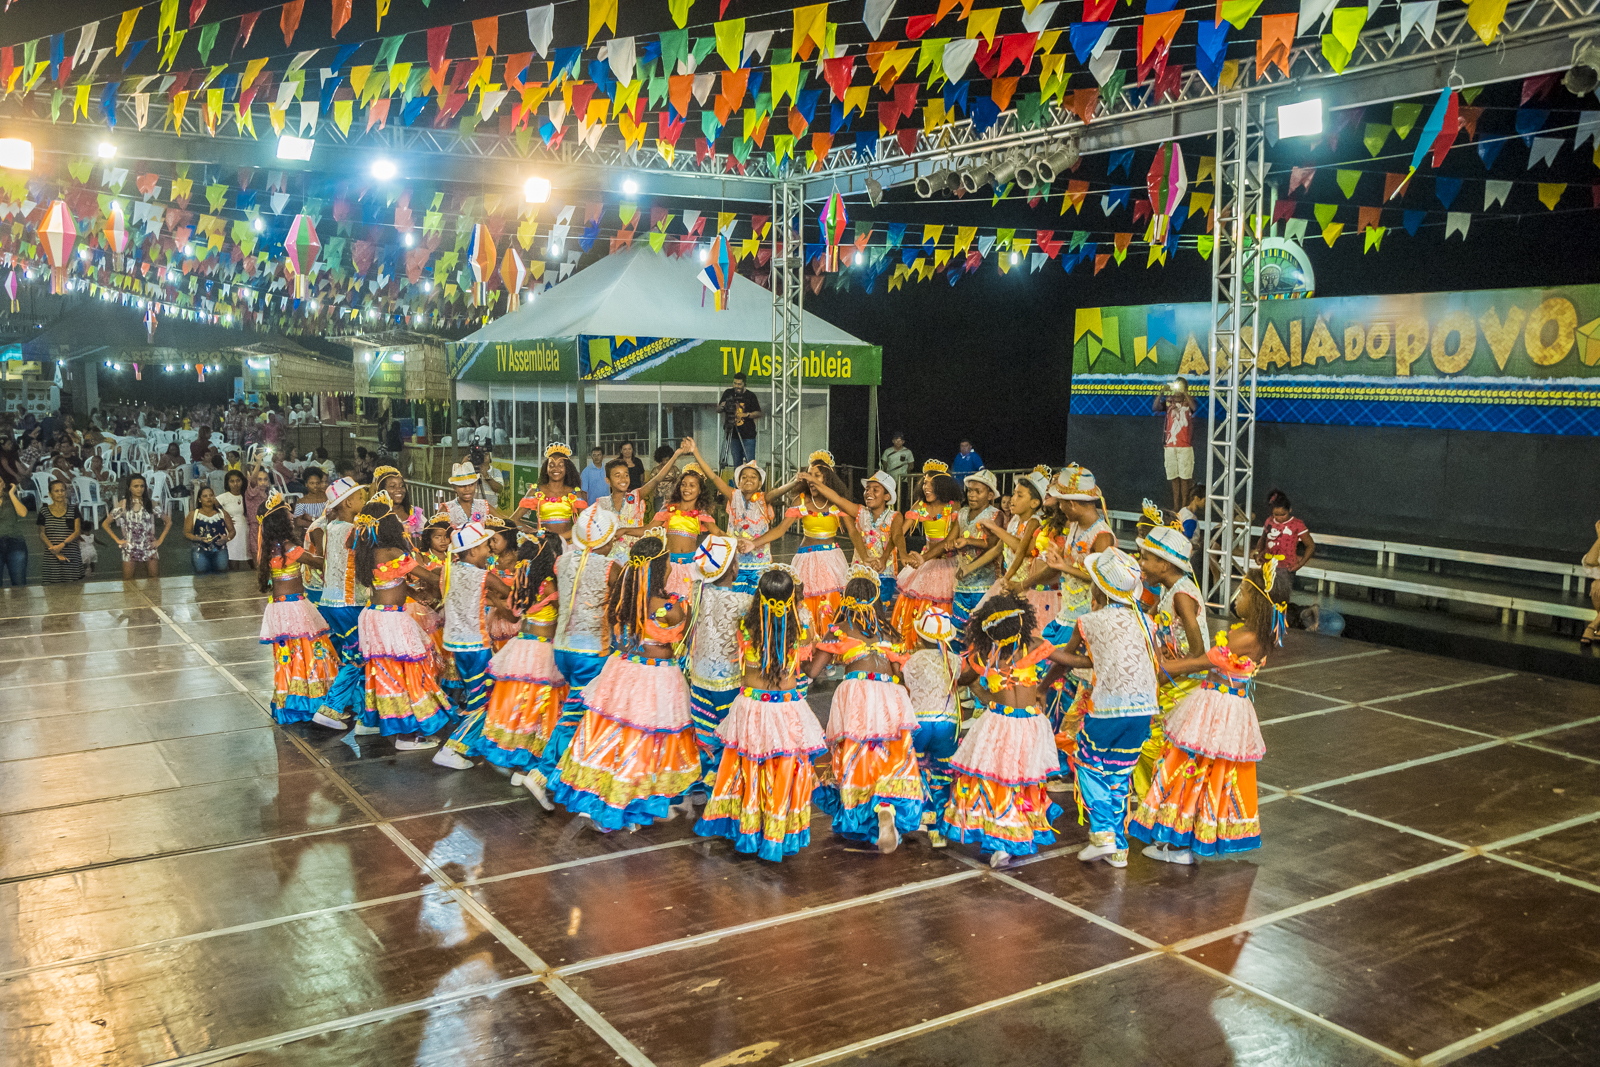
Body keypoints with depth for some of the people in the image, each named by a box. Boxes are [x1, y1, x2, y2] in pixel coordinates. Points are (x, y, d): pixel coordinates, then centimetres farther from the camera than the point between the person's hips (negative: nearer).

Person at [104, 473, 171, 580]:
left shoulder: (151, 504, 3)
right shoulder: (122, 505, 2)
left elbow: (168, 522, 9)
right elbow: (105, 524, 7)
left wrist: (160, 540, 2)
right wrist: (118, 540, 0)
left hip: (150, 547, 1)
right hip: (130, 549, -1)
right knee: (128, 582, -1)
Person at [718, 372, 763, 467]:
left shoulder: (750, 396, 1)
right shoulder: (728, 394, 9)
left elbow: (758, 413, 0)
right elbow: (718, 411, 15)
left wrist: (746, 414, -16)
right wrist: (721, 407, -8)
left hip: (748, 435, -3)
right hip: (733, 434, 3)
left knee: (750, 462, -8)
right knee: (736, 463, 6)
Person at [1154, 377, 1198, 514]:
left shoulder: (1188, 401, 2)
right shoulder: (1168, 402, 10)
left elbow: (1194, 407, -20)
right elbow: (1154, 408, -6)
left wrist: (1183, 392, -26)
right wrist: (1162, 392, -15)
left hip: (1185, 446, -3)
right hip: (1169, 445, 3)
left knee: (1184, 477, -5)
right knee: (1174, 477, 6)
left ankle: (1184, 506, -1)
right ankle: (1175, 506, 11)